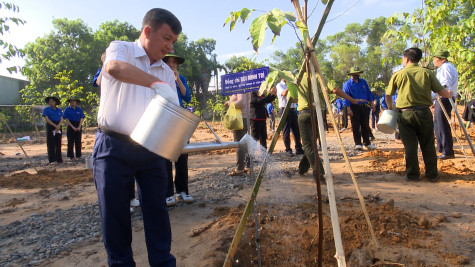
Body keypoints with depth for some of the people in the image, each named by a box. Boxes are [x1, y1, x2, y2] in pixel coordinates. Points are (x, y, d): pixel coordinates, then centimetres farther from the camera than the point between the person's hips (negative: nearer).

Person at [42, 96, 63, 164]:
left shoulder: (59, 110, 13)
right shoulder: (46, 109, 2)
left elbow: (61, 119, 6)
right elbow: (47, 119, -8)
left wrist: (58, 126, -13)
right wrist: (55, 126, -16)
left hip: (58, 127, 4)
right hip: (50, 126, -4)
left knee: (58, 144, 7)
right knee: (51, 144, -4)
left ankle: (59, 159, 13)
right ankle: (52, 160, -2)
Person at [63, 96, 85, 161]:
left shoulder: (79, 109, 7)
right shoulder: (67, 109, 3)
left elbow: (82, 118, 3)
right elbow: (66, 119, -2)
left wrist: (79, 127, -9)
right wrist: (72, 127, -11)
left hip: (78, 126, 2)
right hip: (70, 126, -1)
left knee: (78, 141, 3)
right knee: (70, 142, -2)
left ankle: (78, 155, 10)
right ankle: (71, 156, 4)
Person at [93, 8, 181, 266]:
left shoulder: (167, 72, 12)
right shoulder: (120, 48, -1)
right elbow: (114, 67, -26)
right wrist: (156, 84, -32)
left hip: (152, 150, 4)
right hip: (114, 147, -4)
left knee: (157, 210, 8)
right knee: (114, 213, 7)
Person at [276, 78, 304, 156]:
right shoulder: (279, 85, 0)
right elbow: (284, 93, -20)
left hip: (292, 110, 7)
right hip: (284, 110, -7)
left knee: (296, 130, 6)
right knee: (286, 131, -4)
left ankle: (298, 148, 14)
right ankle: (288, 150, 3)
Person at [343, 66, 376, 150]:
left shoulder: (363, 82, 12)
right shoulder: (347, 84, -2)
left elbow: (369, 93, 16)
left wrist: (372, 103, 10)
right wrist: (348, 109, -15)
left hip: (364, 106, 4)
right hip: (354, 107, -4)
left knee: (365, 126, 8)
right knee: (356, 127, -1)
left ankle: (367, 143, 16)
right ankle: (358, 144, 7)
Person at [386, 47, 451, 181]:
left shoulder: (398, 74, -1)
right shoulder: (427, 73, 0)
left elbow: (388, 95, 5)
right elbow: (442, 92, 0)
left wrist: (391, 108, 23)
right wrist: (449, 94, 23)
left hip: (405, 114, -1)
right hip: (424, 112, 1)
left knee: (410, 145, 5)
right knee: (428, 145, 12)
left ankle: (412, 174, 10)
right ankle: (432, 173, 21)